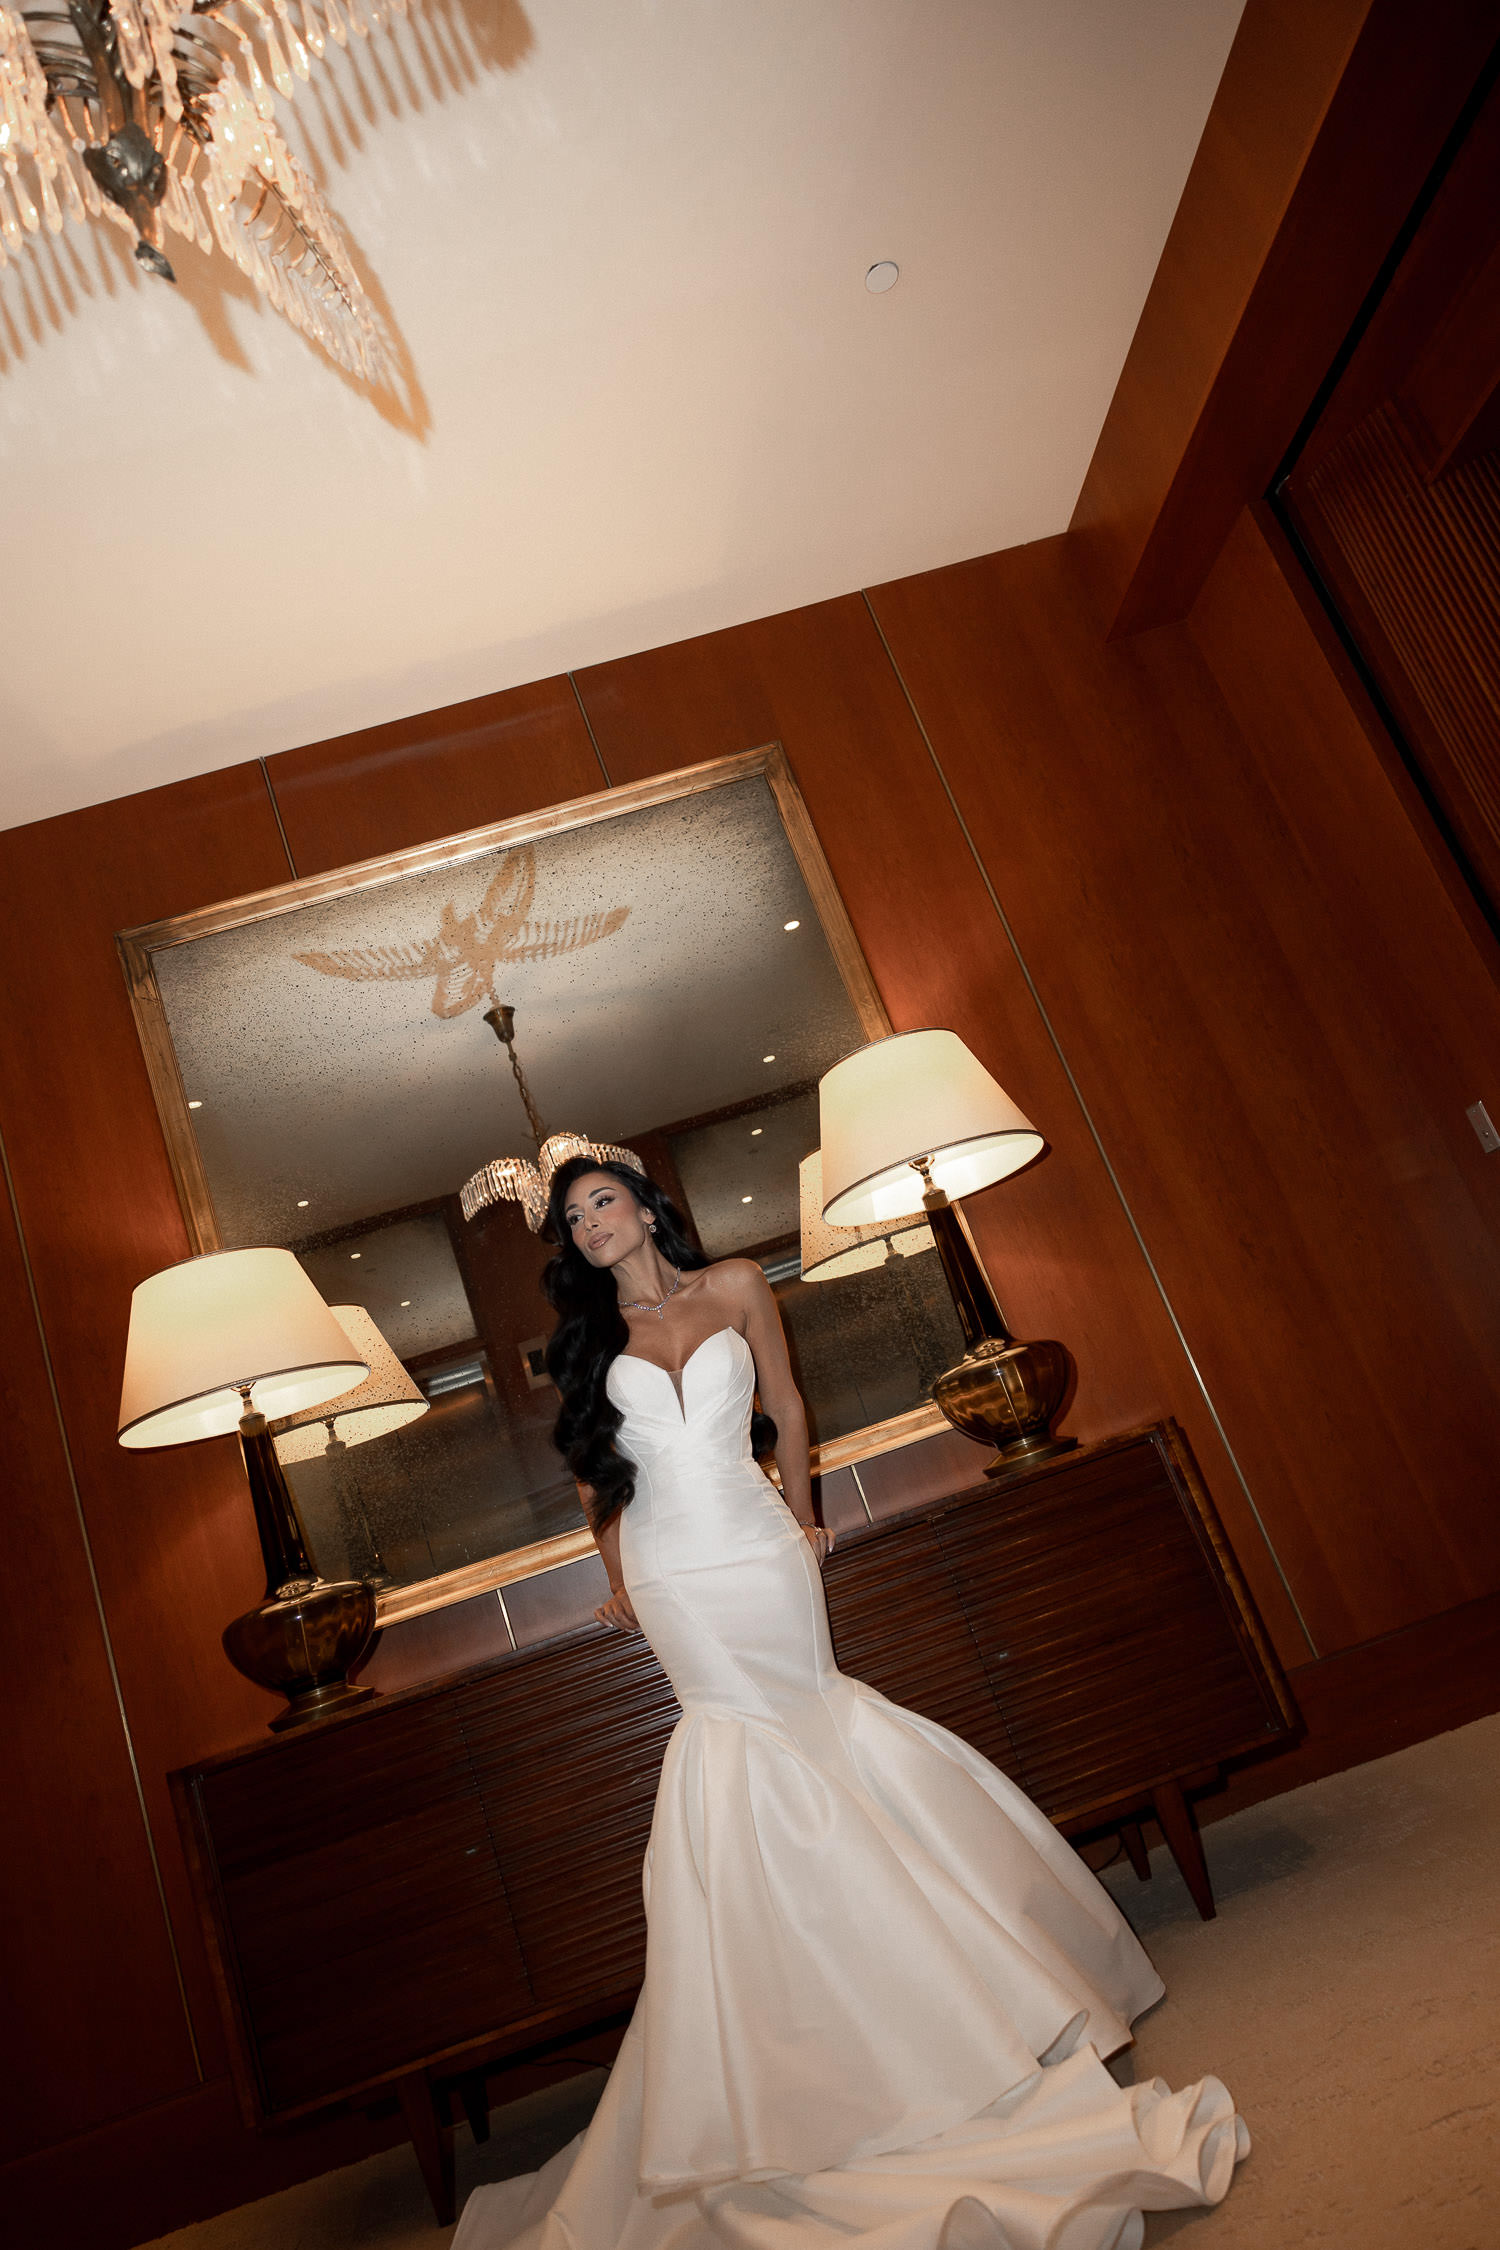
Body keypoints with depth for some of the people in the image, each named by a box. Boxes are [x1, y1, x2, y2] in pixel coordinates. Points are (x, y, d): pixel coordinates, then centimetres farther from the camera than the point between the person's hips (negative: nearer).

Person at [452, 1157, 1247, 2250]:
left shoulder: (736, 1287, 2)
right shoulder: (590, 1338, 4)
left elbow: (786, 1410, 8)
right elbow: (594, 1468, 12)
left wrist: (802, 1522, 10)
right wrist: (622, 1578, 12)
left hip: (761, 1548, -1)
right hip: (674, 1574, 1)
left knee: (802, 1712, 3)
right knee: (737, 1733, 2)